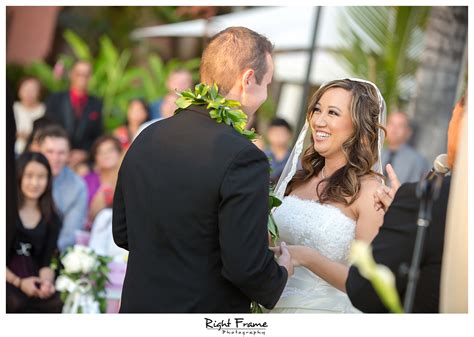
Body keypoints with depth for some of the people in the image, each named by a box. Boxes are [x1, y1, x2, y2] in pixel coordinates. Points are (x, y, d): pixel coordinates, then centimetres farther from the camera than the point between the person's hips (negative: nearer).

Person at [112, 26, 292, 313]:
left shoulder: (147, 137, -1)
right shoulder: (244, 159, -21)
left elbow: (122, 233, 7)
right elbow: (246, 268, -22)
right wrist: (280, 273, -1)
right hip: (206, 310, -6)